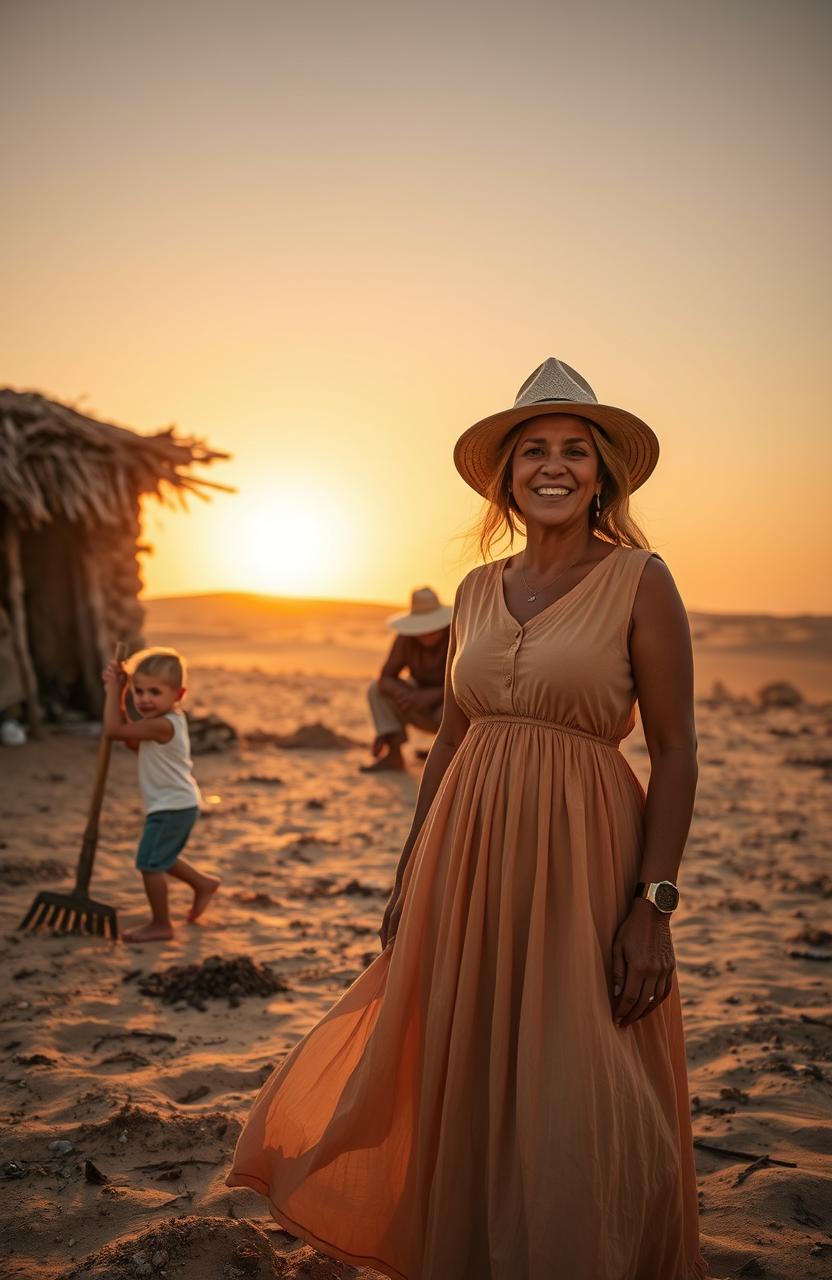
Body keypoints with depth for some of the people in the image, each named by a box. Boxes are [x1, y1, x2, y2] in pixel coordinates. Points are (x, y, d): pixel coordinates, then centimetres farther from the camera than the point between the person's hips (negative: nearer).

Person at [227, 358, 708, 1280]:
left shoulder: (639, 582, -5)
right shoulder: (478, 591, 9)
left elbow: (675, 752, -8)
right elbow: (450, 737, 12)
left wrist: (653, 905, -14)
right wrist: (409, 878, 10)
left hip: (579, 857, -4)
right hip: (468, 855, 5)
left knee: (572, 1099, 4)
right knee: (457, 1080, 14)